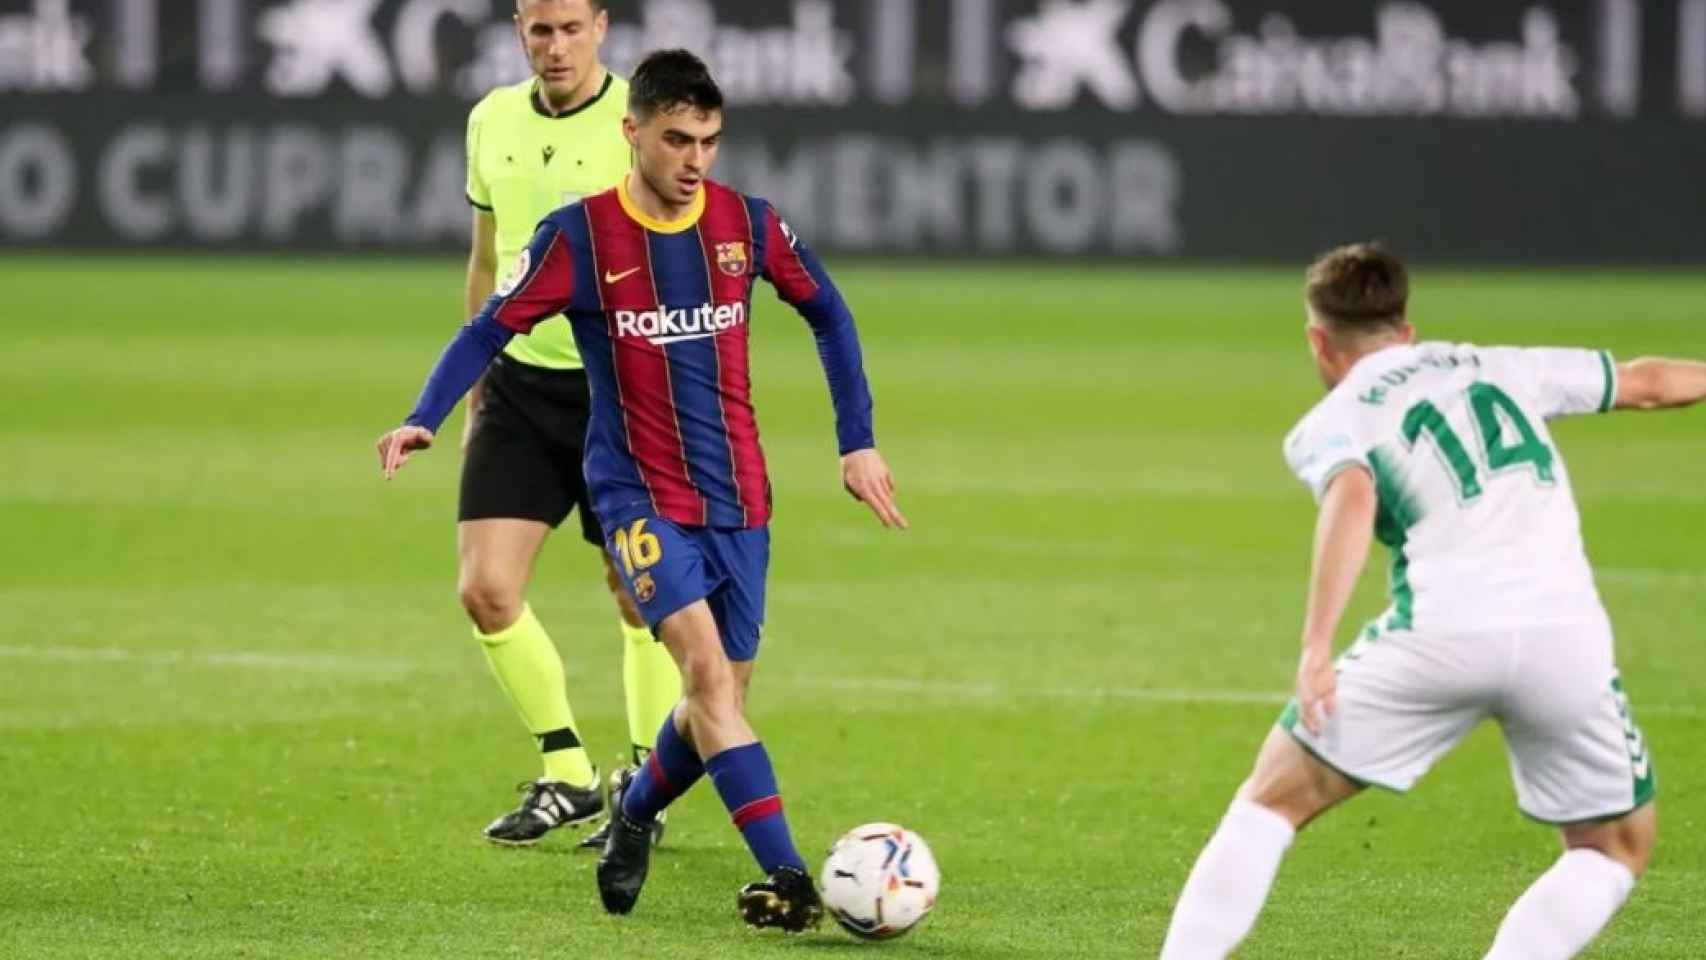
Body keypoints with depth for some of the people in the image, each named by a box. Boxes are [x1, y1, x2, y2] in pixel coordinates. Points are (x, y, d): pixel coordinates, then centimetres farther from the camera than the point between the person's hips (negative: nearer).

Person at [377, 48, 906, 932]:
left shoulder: (745, 223, 0)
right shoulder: (579, 236, -9)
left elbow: (827, 314, 14)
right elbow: (491, 328, -4)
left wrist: (857, 443, 11)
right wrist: (423, 420, -19)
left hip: (737, 497, 4)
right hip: (639, 494, -4)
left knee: (718, 699, 7)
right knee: (707, 668, -22)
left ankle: (635, 809, 39)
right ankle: (785, 876, -27)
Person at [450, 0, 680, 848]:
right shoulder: (492, 121, 7)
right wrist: (474, 393, 19)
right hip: (520, 386, 5)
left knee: (641, 599, 5)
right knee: (485, 589, -6)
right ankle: (567, 777, 10)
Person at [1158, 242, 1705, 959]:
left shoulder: (1332, 423, 12)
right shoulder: (1496, 366, 25)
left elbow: (1352, 497, -11)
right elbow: (1645, 383, 34)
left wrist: (1317, 645, -19)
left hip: (1442, 630, -2)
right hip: (1565, 631, 2)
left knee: (1271, 801, 14)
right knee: (1616, 849, 21)